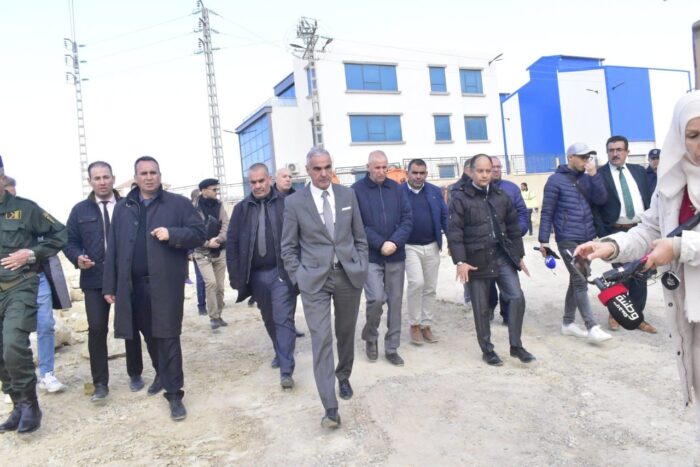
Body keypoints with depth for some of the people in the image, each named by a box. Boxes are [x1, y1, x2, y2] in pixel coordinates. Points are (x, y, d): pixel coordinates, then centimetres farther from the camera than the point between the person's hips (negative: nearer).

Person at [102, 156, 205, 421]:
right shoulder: (122, 208, 13)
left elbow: (199, 234, -1)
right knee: (149, 336, 16)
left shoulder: (178, 204, 2)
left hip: (166, 284, -4)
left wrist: (172, 234, -19)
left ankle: (174, 394, 4)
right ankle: (162, 375, 39)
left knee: (168, 338, -3)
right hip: (133, 285, 4)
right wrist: (110, 285, 7)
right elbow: (113, 249, 11)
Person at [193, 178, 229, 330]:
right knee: (211, 282, -18)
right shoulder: (194, 208, -9)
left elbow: (226, 225, -3)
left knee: (219, 286, 8)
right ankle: (213, 317, -8)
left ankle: (218, 315, 23)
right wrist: (207, 243, -20)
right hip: (202, 253, -4)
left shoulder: (219, 205, 5)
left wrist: (217, 239, -20)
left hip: (220, 252, 4)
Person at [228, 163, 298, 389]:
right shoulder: (241, 209, 5)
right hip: (256, 275, 4)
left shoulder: (286, 204, -4)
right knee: (269, 319, 17)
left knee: (283, 319, -5)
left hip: (282, 272, -4)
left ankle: (286, 370, -1)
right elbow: (232, 243, 6)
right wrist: (235, 275, 1)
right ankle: (281, 353, 38)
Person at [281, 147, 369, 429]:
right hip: (314, 280, -2)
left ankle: (344, 377, 42)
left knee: (346, 333, 16)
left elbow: (360, 237, 10)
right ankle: (330, 407, -2)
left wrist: (361, 268, 4)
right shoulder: (294, 202, -3)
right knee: (321, 340, -7)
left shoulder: (347, 195, 4)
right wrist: (298, 277, -4)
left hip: (348, 276, 3)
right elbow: (288, 247, 2)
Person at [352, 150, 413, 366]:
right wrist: (380, 244, -16)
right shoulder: (357, 190, -4)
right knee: (376, 298, -13)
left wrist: (395, 242, -13)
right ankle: (370, 337, 15)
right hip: (370, 256, -3)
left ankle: (392, 348, 20)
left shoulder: (396, 188, 6)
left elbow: (407, 219, 2)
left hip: (396, 256, 4)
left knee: (395, 302, 7)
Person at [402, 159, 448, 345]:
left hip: (432, 247, 4)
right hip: (410, 247, -4)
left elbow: (445, 216, 5)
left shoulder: (435, 191, 6)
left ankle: (426, 325, 23)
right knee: (416, 282, -18)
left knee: (430, 288, 9)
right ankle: (414, 325, 1)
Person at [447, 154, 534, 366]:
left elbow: (513, 227, 14)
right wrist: (460, 261, -20)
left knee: (517, 297, -4)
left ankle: (516, 346, 12)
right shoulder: (460, 198, -8)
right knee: (481, 308, 6)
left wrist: (519, 255, 13)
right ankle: (487, 350, 21)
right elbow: (454, 231, -13)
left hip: (502, 256, 4)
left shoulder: (501, 196, 9)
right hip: (477, 260, -4)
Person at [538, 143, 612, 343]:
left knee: (576, 281, 11)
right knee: (580, 283, -8)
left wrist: (594, 174, -9)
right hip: (568, 240, -6)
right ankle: (592, 327, -5)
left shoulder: (587, 178, 13)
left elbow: (601, 199, -1)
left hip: (587, 239, 6)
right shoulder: (556, 180, -5)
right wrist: (544, 240, -11)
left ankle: (568, 322, 20)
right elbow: (547, 212, -7)